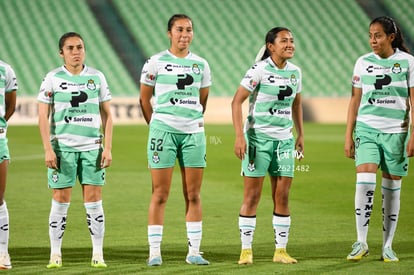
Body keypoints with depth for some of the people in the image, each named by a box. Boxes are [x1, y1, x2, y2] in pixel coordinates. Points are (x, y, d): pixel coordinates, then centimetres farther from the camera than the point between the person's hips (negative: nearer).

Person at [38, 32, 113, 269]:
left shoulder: (97, 77, 6)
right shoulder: (53, 78, 1)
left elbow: (107, 115, 9)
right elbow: (43, 116, 0)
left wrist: (108, 148, 1)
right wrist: (48, 149, -9)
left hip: (92, 147, 1)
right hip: (62, 147, -1)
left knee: (94, 200, -1)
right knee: (61, 200, -1)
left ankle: (98, 254, 5)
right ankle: (55, 254, 7)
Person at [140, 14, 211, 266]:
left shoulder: (201, 65, 9)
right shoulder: (156, 63, 0)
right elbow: (144, 99, 7)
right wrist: (156, 125, 7)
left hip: (193, 132, 3)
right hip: (163, 129, -3)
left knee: (193, 195, 4)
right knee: (160, 194, -3)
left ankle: (194, 251, 9)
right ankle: (155, 252, 1)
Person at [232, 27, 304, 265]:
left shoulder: (295, 72, 6)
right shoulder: (259, 70, -11)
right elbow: (237, 102, -12)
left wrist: (301, 135, 16)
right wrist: (239, 136, -18)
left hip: (284, 139, 5)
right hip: (258, 137, -5)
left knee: (282, 196, 4)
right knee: (252, 195, -2)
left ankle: (281, 250, 11)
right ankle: (246, 250, 5)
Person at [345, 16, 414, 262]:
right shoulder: (363, 62, 5)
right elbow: (355, 100, 9)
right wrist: (348, 135, 6)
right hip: (367, 129, 1)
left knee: (392, 189, 4)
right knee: (365, 182, -16)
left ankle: (388, 246, 13)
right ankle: (361, 243, -10)